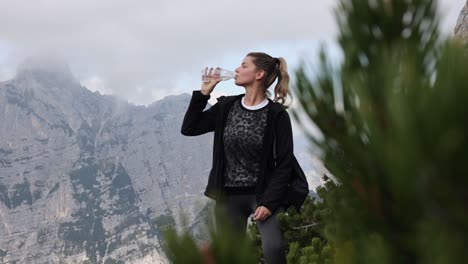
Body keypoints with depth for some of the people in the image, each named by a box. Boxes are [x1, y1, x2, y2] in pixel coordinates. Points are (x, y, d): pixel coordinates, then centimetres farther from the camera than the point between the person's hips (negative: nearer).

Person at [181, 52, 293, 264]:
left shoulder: (277, 114, -7)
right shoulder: (226, 107, 6)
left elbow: (284, 165, -8)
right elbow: (188, 128, 4)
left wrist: (269, 202, -16)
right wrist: (204, 92, -2)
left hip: (263, 193, -4)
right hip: (229, 196, 4)